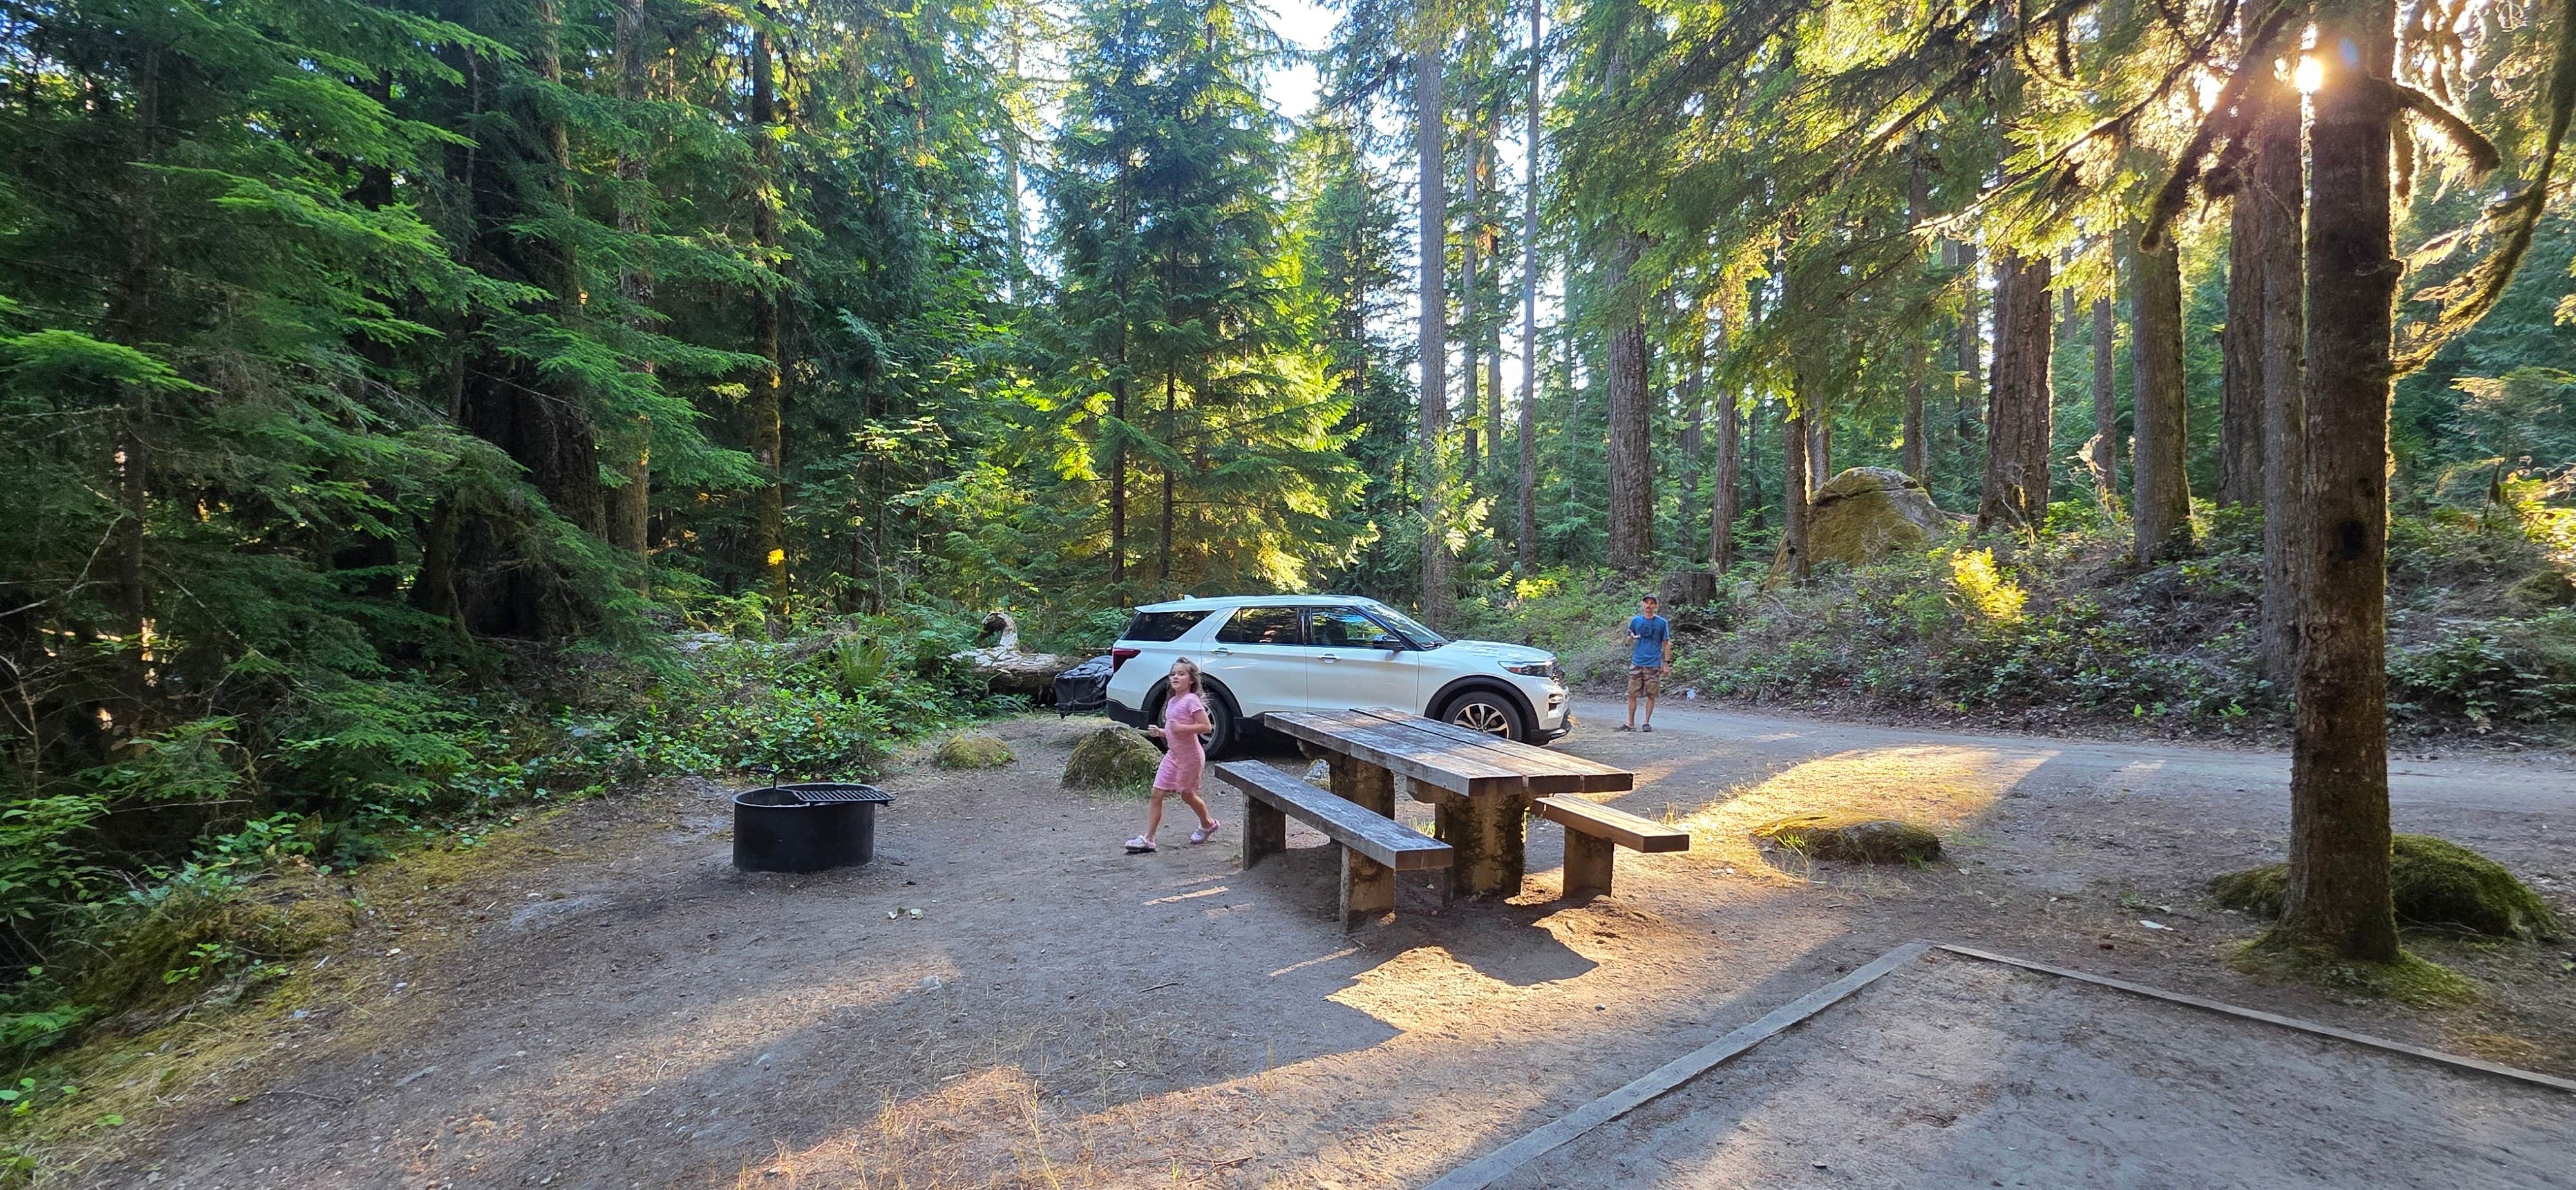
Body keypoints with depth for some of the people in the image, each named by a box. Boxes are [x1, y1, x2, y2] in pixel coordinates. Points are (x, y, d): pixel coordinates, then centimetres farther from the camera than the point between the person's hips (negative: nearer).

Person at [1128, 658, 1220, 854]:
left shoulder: (1191, 700, -16)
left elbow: (1207, 727, -22)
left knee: (1187, 795, 10)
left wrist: (1181, 728, -27)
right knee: (1157, 794, -1)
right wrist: (1160, 732, 3)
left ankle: (1208, 825, 36)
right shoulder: (1172, 701, 10)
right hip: (1173, 754, 7)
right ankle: (1147, 839, 0)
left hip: (1190, 756, -7)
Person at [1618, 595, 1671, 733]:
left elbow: (1666, 644, 5)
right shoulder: (1635, 621, 8)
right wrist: (1631, 638, -10)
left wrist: (1667, 662, -1)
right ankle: (1631, 724, 7)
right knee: (1632, 694, 0)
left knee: (1651, 695, 2)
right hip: (1637, 663, 2)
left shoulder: (1662, 623, 2)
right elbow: (1628, 641, 14)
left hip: (1654, 664, -2)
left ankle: (1647, 723, 13)